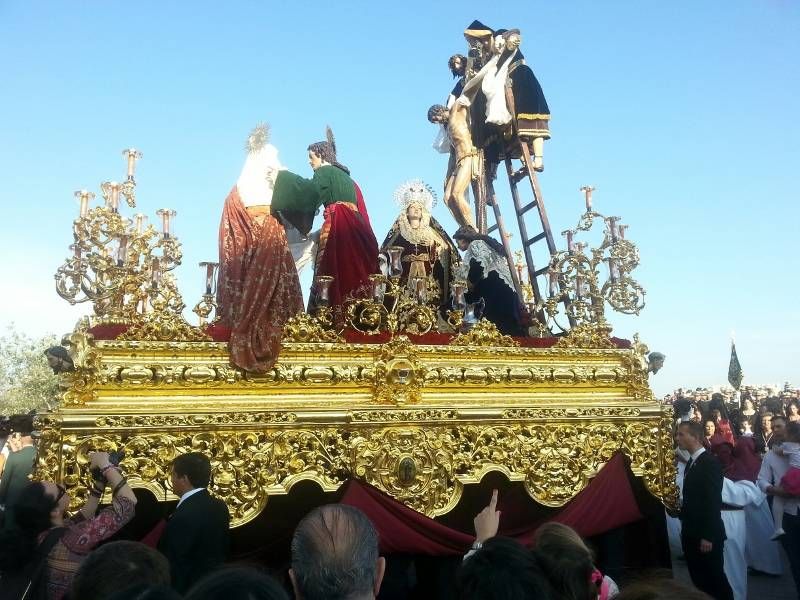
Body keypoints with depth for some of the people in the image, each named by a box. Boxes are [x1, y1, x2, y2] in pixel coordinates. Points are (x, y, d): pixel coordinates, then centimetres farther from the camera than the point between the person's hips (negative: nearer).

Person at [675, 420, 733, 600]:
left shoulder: (710, 462, -16)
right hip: (691, 534, 8)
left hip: (706, 535, -8)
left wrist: (708, 536, -21)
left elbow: (713, 501, -20)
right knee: (699, 581, 14)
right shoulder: (691, 462, 12)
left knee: (715, 581, 4)